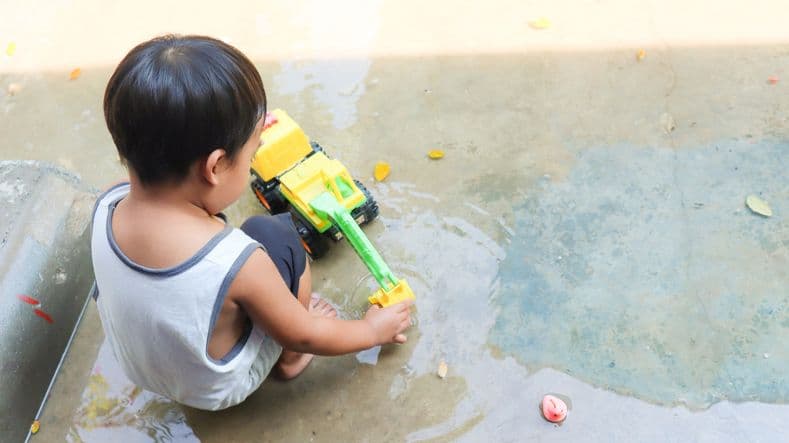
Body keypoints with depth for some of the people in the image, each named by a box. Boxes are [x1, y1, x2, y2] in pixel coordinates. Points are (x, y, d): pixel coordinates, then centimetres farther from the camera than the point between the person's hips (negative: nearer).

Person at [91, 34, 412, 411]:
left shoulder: (107, 206, -25)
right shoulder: (238, 263, -40)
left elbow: (173, 167, -1)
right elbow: (303, 337, -21)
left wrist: (239, 135, 9)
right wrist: (373, 330, -3)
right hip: (217, 391, -4)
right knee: (276, 235, -2)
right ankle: (289, 361, 18)